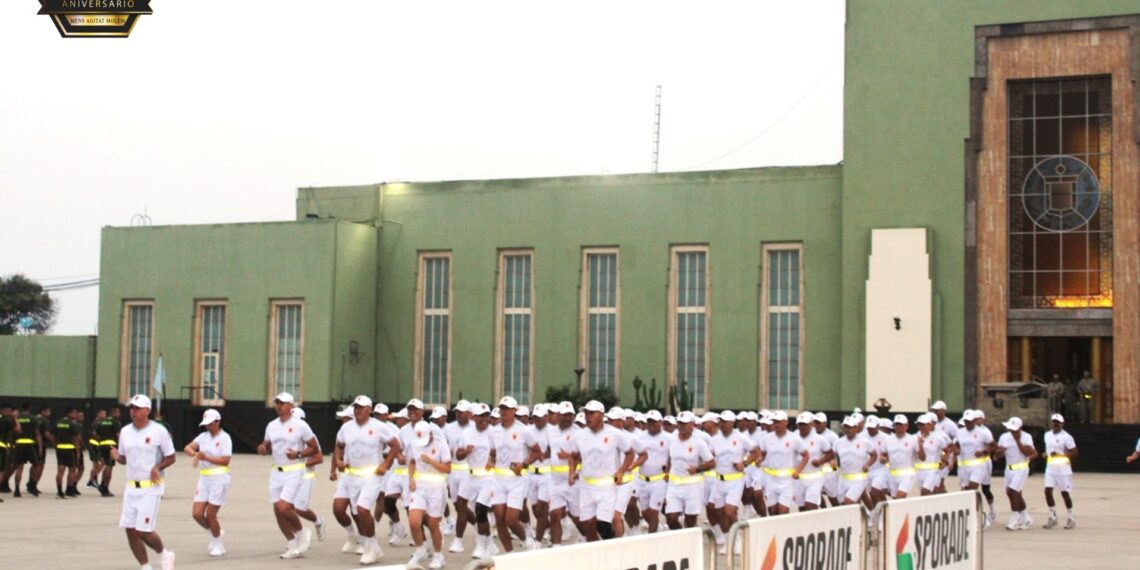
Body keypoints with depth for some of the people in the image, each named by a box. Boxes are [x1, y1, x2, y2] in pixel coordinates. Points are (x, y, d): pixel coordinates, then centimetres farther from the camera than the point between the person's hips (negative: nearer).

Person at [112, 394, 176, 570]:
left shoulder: (159, 431, -7)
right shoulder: (125, 431, 8)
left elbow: (170, 457, -2)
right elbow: (124, 458, 17)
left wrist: (158, 467, -20)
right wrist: (117, 457, -5)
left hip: (151, 488, -6)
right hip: (131, 487, 6)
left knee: (143, 531, -11)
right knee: (130, 530, 2)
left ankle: (164, 554, 18)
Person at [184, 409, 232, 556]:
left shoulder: (224, 438, -8)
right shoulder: (203, 436, 10)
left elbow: (225, 461, -17)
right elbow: (187, 448, 1)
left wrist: (206, 457, -23)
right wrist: (195, 454, -21)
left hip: (219, 479, -6)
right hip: (204, 479, 6)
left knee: (210, 515, -4)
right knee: (197, 514, 0)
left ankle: (218, 545, 16)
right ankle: (214, 534, 27)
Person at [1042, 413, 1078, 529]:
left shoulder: (1066, 437, -10)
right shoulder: (1047, 435, 11)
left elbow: (1074, 453, -12)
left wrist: (1060, 454, -23)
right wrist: (1046, 454, 5)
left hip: (1063, 468, -6)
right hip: (1050, 467, 6)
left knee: (1065, 493, 0)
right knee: (1048, 491, -3)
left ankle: (1071, 519, 13)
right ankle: (1053, 517, 8)